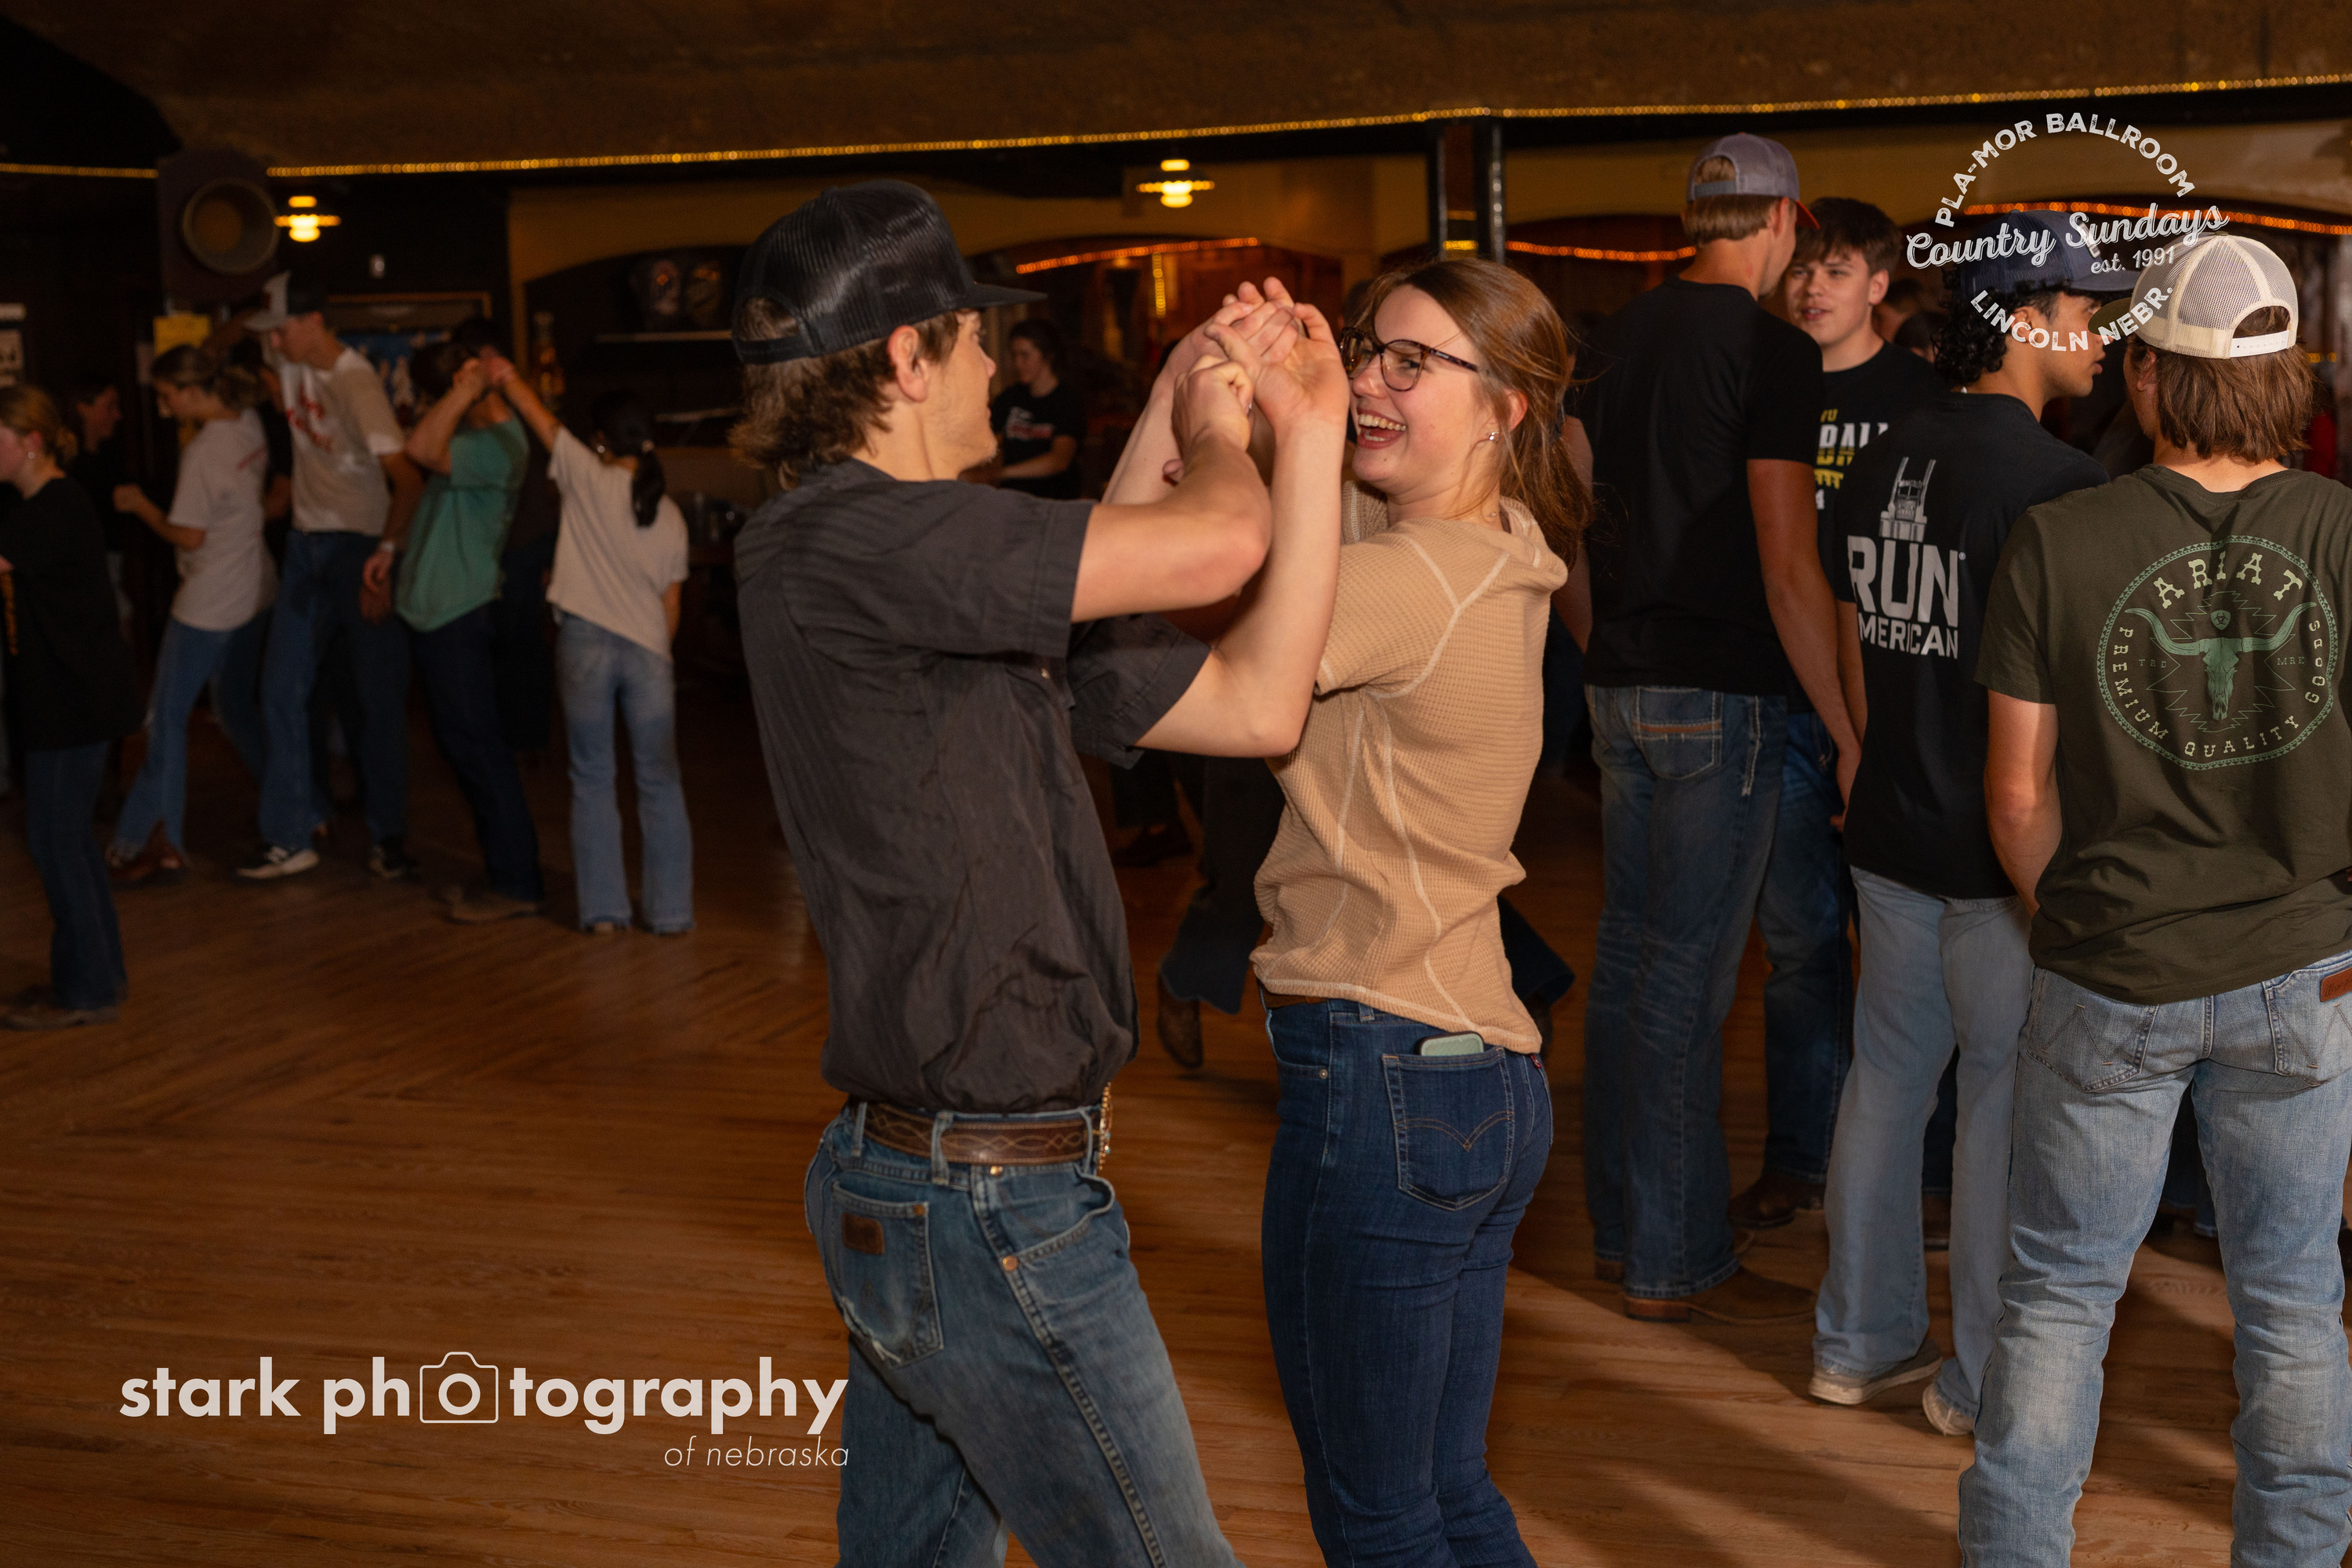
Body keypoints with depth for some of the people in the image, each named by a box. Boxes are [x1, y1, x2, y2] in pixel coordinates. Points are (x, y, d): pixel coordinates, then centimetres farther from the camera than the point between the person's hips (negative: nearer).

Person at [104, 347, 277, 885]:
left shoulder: (202, 452, -21)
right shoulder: (249, 423, 1)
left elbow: (189, 536, -17)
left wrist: (140, 505, -4)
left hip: (207, 607, -8)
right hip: (254, 593, 8)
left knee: (168, 718, -2)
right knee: (236, 707, 22)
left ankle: (160, 844, -2)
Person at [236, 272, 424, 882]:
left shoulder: (356, 384, -20)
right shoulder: (290, 361, 2)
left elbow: (407, 477, -28)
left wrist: (386, 552, -35)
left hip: (360, 547, -7)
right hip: (307, 544, 8)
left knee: (380, 698, -1)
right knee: (281, 691, 5)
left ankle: (389, 837, 11)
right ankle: (290, 836, 11)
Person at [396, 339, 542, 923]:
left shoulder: (496, 447, -22)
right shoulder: (469, 433, 10)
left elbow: (422, 450, -37)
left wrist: (469, 388, -28)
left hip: (457, 613, -10)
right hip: (432, 608, 10)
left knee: (475, 744, -6)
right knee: (461, 743, 15)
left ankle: (517, 884, -1)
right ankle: (504, 873, 23)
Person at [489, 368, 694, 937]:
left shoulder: (589, 478, -2)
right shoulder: (670, 516, 9)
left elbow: (535, 414, 7)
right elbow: (671, 606, 12)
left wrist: (504, 375, 23)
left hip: (586, 641, -2)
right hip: (648, 649, 3)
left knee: (592, 780, 7)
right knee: (660, 782, 9)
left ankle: (604, 909, 8)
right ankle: (670, 910, 9)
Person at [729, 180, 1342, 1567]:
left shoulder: (984, 604, 11)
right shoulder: (844, 540, -19)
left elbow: (1255, 704, 7)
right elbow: (1215, 546, -25)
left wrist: (1311, 435, 6)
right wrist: (1218, 431, -1)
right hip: (994, 1207, -10)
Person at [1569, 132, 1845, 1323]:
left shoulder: (1622, 334, 10)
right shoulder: (1771, 351, -12)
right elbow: (1788, 564, -18)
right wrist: (1848, 738, -14)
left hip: (1623, 686, 8)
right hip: (1720, 692, -8)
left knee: (1627, 955, 14)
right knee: (1688, 976, -3)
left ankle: (1620, 1225, 25)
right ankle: (1676, 1262, 5)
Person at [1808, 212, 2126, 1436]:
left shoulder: (1882, 463, 7)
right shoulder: (2054, 480, -17)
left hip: (1892, 834, 8)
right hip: (2000, 854, -8)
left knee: (1888, 1076, 16)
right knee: (2007, 1101, 5)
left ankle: (1860, 1341, 28)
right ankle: (1984, 1377, 16)